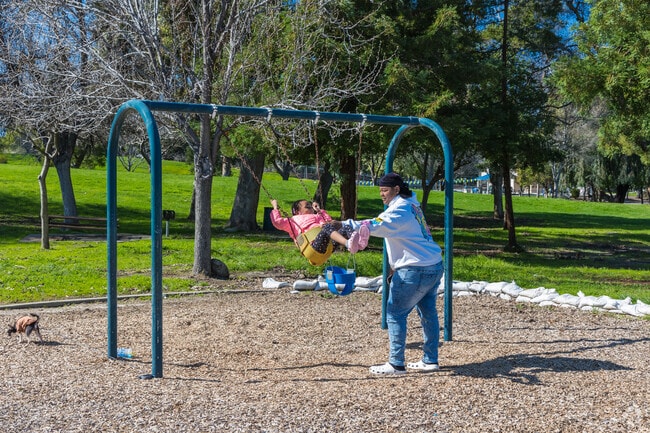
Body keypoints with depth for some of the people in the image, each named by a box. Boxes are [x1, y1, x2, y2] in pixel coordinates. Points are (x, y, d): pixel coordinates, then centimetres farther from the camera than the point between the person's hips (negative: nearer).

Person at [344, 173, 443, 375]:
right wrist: (395, 265, 15)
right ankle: (430, 360, 23)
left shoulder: (399, 210, -15)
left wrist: (345, 225, -35)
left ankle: (396, 364, -1)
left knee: (395, 314, -4)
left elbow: (376, 226, -30)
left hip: (415, 270, -10)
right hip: (434, 265, 10)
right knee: (428, 313, 15)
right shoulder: (411, 205, 15)